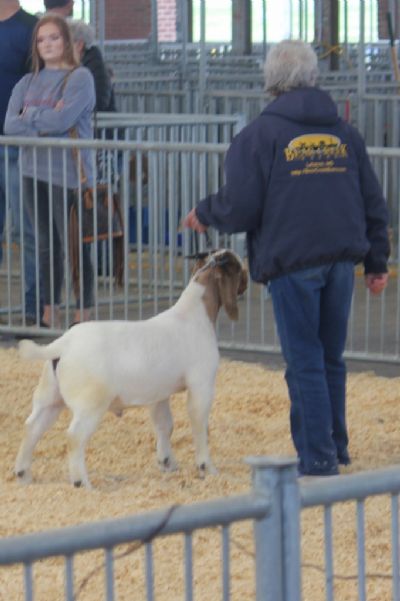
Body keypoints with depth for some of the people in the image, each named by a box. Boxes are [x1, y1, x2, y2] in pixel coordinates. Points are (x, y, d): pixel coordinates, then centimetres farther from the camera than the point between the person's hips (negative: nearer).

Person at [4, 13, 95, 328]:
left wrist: (31, 116, -3)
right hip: (34, 172, 6)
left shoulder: (80, 77, -5)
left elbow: (63, 119, -18)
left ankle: (83, 316, 4)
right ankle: (50, 315, 21)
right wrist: (46, 122, -13)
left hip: (68, 174, -6)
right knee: (47, 246, 13)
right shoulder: (28, 83, 11)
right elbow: (10, 125, -1)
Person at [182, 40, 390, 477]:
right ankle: (335, 447, 24)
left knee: (305, 363, 0)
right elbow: (373, 202, 14)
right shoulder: (343, 132, 11)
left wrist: (204, 213, 10)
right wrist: (376, 262, 21)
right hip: (341, 261, 5)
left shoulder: (260, 134, -5)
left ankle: (317, 459, 1)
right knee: (331, 360, 16)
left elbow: (240, 208, -10)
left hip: (292, 262, -5)